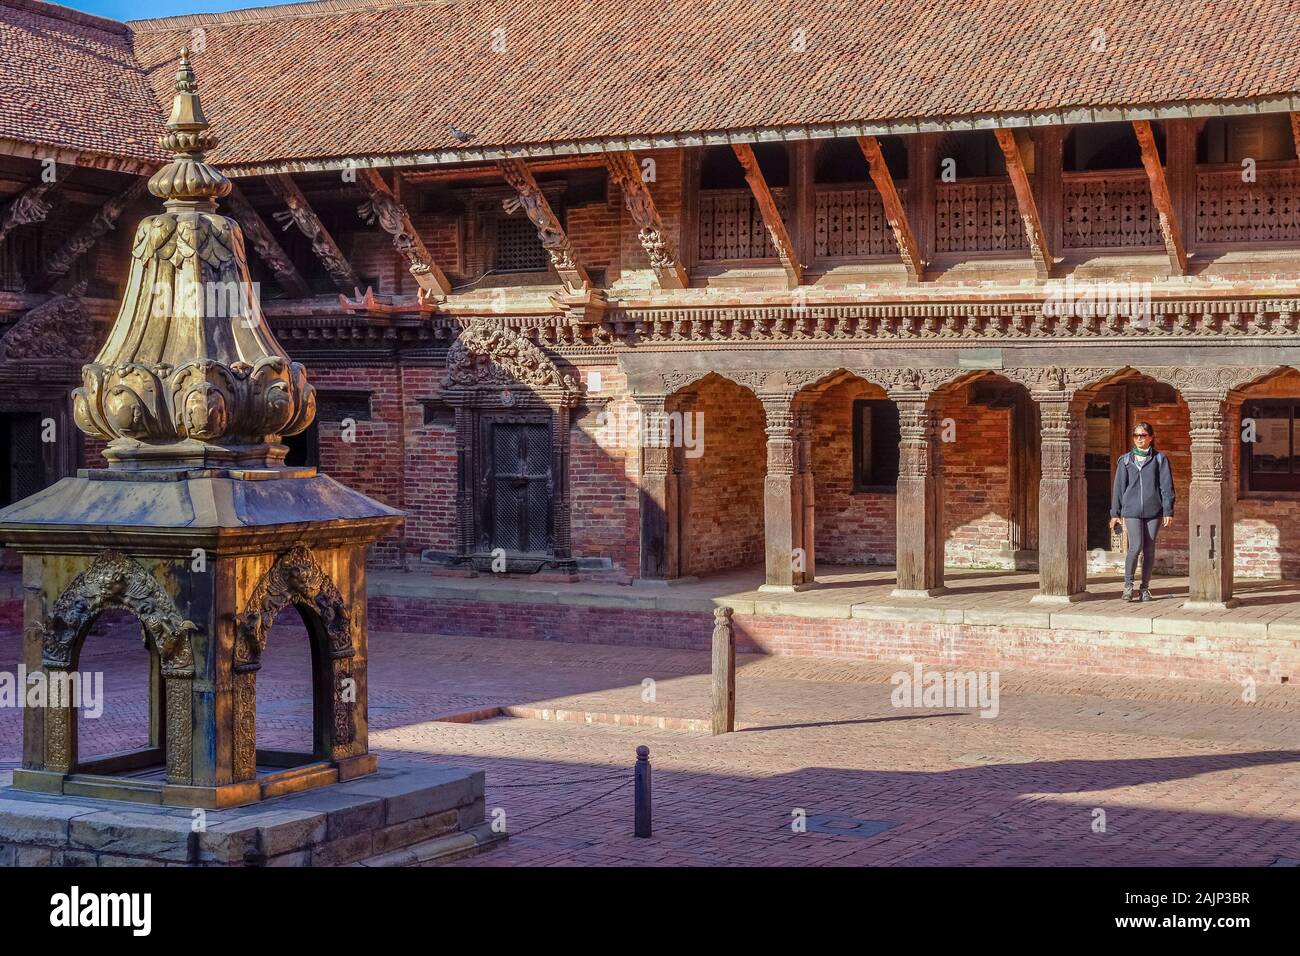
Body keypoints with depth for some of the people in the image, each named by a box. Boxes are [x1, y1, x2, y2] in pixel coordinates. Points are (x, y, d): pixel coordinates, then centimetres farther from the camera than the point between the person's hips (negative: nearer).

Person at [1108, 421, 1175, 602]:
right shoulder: (1125, 460, 9)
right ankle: (1128, 584, 1)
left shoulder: (1160, 460, 5)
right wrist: (1115, 513, 8)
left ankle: (1145, 588, 14)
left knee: (1149, 550, 4)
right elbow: (1119, 487, 11)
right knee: (1135, 547, -13)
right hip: (1131, 511, 0)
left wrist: (1168, 512, -4)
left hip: (1153, 511, 0)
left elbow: (1167, 487, 2)